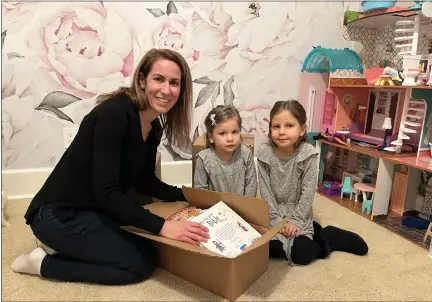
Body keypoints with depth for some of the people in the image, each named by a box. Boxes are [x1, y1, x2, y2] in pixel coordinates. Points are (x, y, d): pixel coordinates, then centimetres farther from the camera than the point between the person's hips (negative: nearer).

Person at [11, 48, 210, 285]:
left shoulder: (154, 127, 1)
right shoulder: (114, 114, -25)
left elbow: (145, 183, 9)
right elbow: (106, 191, -30)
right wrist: (162, 226, -35)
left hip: (96, 211, 9)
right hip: (59, 215, -9)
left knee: (148, 253, 10)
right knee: (140, 265, -8)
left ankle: (70, 246, 15)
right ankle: (44, 263, 3)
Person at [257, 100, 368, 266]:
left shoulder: (308, 154, -19)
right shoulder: (264, 153, -14)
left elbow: (308, 192, -14)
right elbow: (266, 192, -10)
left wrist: (295, 221, -16)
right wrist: (277, 221, -13)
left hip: (299, 214, -2)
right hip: (274, 214, 3)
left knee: (300, 255, -15)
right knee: (272, 248, -13)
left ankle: (324, 237, 14)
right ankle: (313, 232, 11)